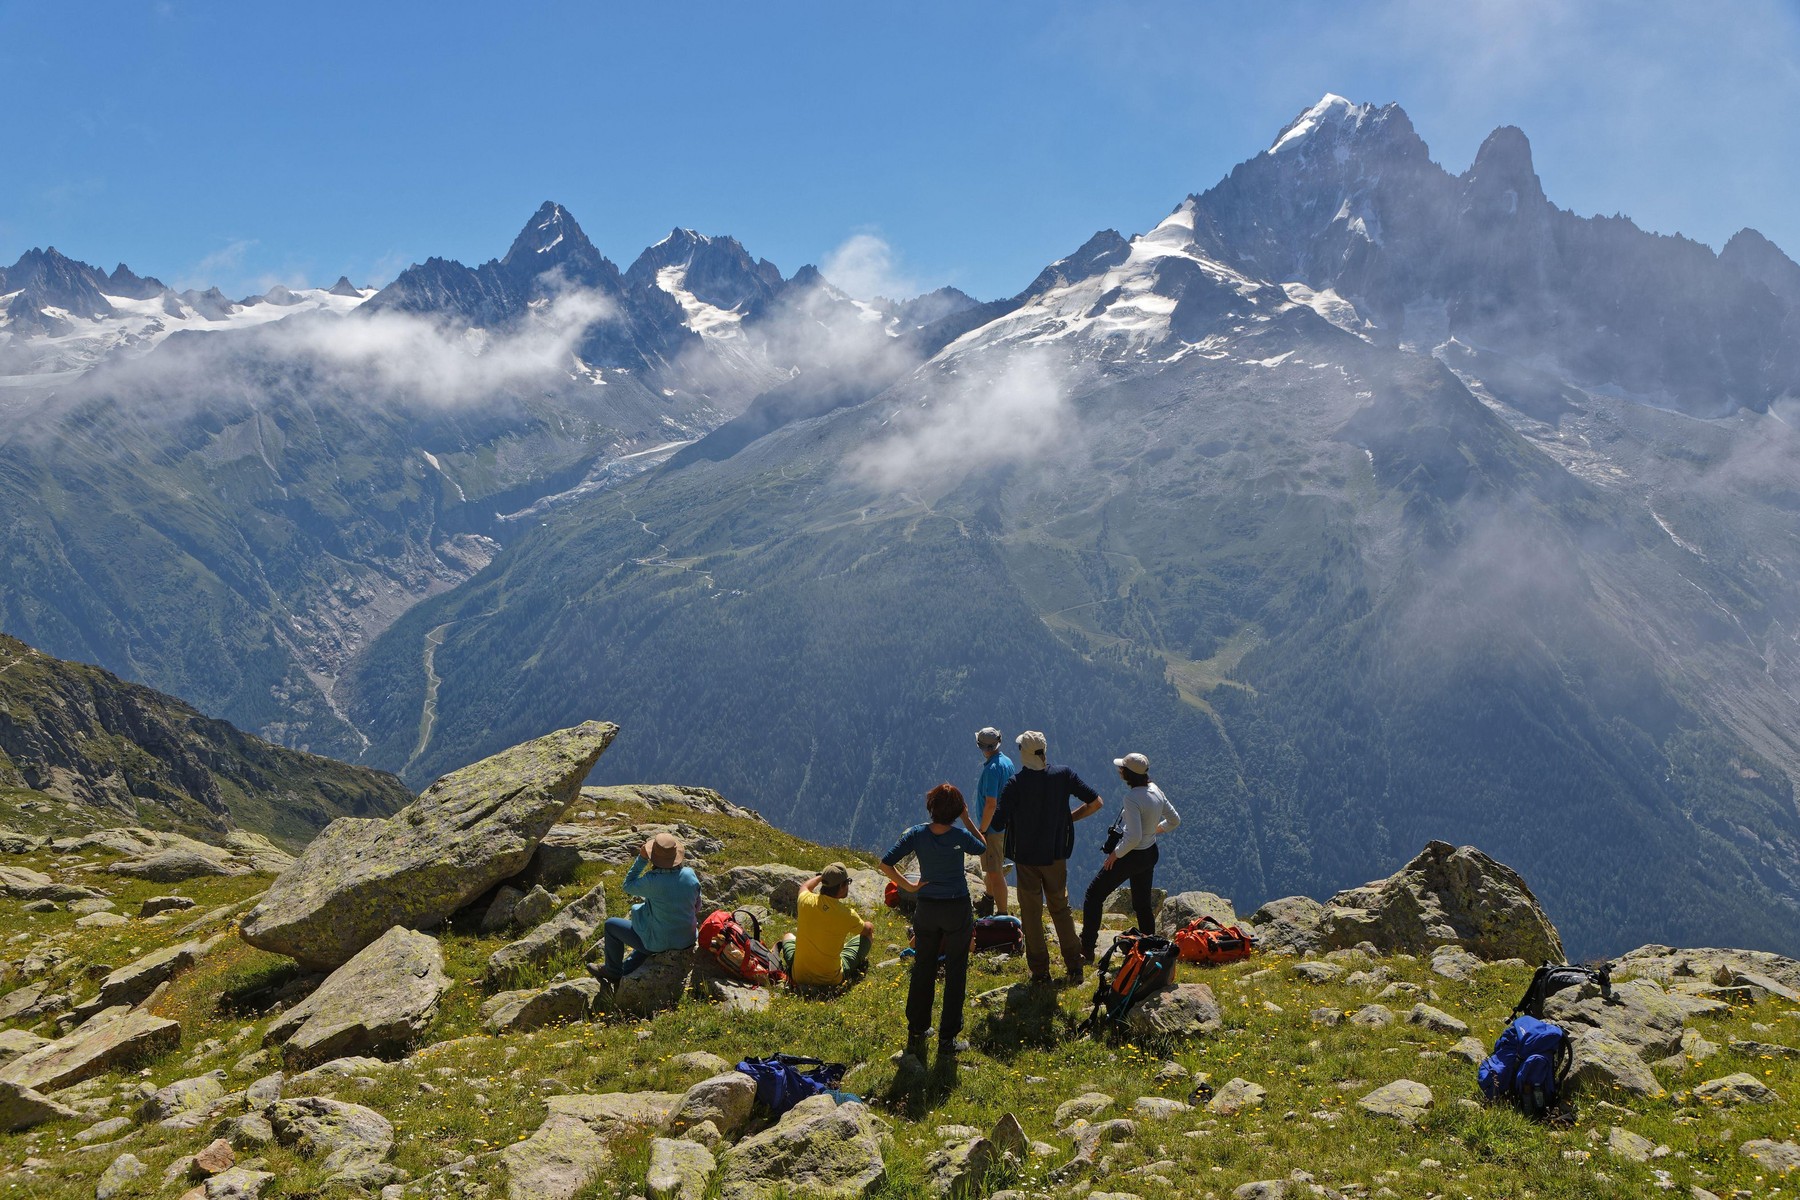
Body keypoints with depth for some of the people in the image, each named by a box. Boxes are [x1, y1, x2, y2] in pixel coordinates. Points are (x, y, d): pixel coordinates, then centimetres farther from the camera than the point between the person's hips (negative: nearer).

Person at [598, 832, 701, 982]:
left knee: (611, 924, 17)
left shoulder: (652, 881, -28)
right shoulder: (690, 874, -12)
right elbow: (696, 907, 1)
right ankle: (628, 970, 46)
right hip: (687, 940, 6)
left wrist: (641, 858, -12)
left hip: (659, 943, -6)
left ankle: (613, 972, 36)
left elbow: (628, 886, -8)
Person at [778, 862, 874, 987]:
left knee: (789, 937, 34)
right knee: (866, 937, 15)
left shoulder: (806, 901, -14)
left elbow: (805, 886, 15)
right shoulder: (847, 915, -20)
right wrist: (869, 926, 29)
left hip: (798, 976, 3)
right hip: (832, 980, -3)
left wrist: (820, 876, 33)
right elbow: (867, 930, 5)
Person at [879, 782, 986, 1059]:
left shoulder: (917, 834, -10)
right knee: (955, 973, 8)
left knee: (922, 971, 16)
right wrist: (967, 819, 5)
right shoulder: (960, 836, -15)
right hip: (958, 909, -2)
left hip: (926, 909, 2)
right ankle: (947, 1039, 11)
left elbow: (885, 864, -13)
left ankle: (916, 1033, 24)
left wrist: (908, 886, -4)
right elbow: (982, 848, 8)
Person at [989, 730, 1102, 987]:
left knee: (1031, 914, 9)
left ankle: (1040, 972, 13)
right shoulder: (1063, 775, -9)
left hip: (1026, 857, -2)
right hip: (1056, 856, 3)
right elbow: (1095, 802, -7)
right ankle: (1074, 967, 18)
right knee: (1061, 909, 18)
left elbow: (997, 824, -17)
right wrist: (1069, 818, 5)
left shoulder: (1015, 783, -16)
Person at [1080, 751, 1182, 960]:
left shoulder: (1132, 798, -27)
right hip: (1150, 854, 8)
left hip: (1130, 856, -8)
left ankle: (1087, 949, 5)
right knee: (1142, 904, 20)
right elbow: (1174, 820, 10)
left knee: (1093, 896, 6)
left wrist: (1116, 854, -18)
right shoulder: (1155, 791, -2)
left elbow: (1134, 837, -31)